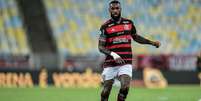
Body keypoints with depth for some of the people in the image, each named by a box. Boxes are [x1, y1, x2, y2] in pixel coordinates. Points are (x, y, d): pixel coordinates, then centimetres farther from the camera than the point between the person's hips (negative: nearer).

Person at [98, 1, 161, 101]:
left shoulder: (128, 23, 8)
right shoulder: (105, 27, -4)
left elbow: (136, 37, 25)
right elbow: (101, 47, -7)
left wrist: (152, 42, 17)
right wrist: (113, 54, -23)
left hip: (126, 63, 2)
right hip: (110, 64, -2)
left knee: (125, 87, -19)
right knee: (106, 91, 2)